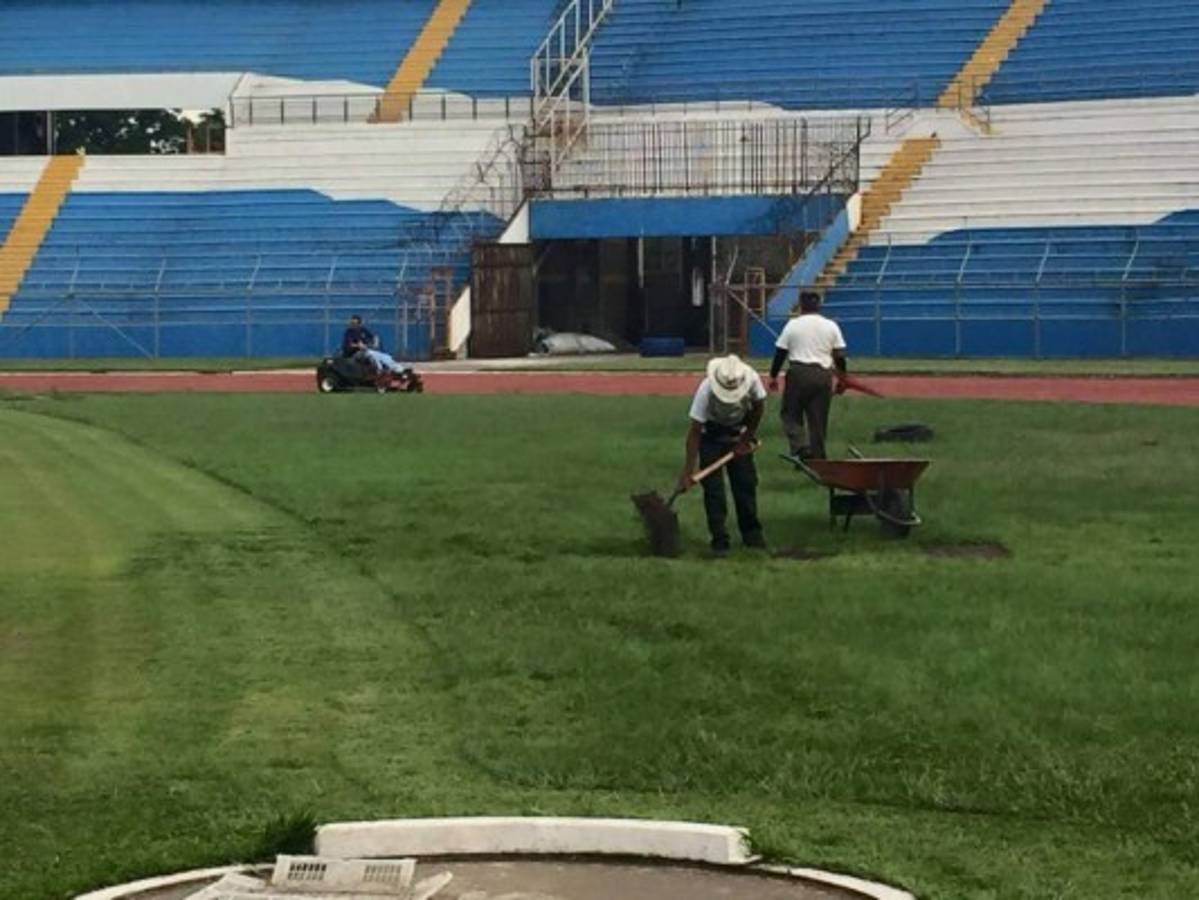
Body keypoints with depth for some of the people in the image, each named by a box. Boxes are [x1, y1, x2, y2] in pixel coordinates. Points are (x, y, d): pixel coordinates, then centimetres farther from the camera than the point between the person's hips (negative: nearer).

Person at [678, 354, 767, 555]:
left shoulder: (752, 380, -29)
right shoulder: (706, 390, -35)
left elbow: (758, 407, -7)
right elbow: (695, 431, -30)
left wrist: (747, 438, -6)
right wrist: (688, 471, -31)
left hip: (738, 432, 3)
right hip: (711, 433, -3)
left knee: (746, 482, 3)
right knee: (713, 487, -9)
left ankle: (751, 533, 17)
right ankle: (719, 540, -5)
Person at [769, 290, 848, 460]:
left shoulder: (793, 325, 1)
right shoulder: (831, 326, 6)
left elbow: (780, 353, 2)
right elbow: (840, 355, 6)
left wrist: (773, 376, 12)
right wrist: (842, 378, 16)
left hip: (798, 373, -2)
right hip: (823, 375, 2)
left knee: (790, 413, 8)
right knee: (819, 419, 8)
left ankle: (800, 448, -13)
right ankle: (817, 457, 8)